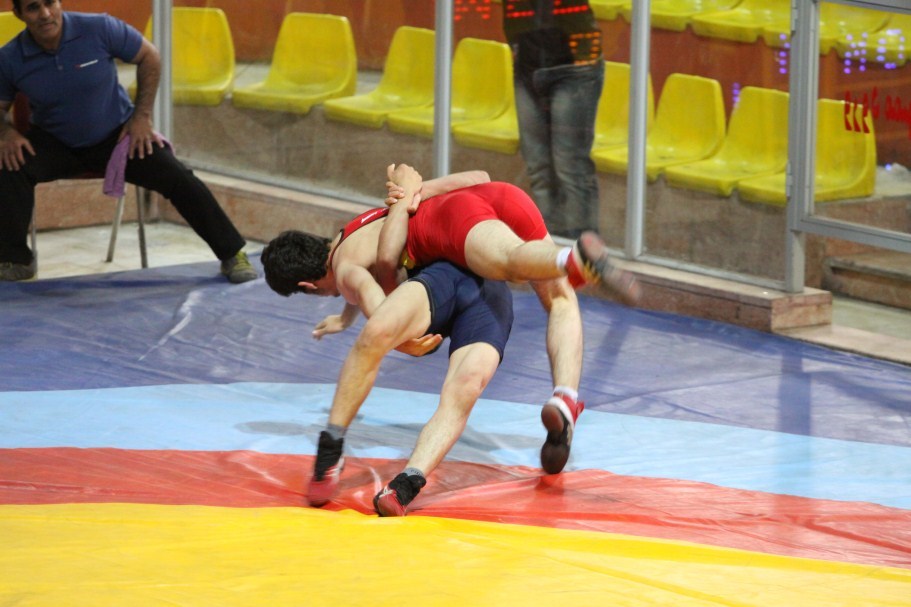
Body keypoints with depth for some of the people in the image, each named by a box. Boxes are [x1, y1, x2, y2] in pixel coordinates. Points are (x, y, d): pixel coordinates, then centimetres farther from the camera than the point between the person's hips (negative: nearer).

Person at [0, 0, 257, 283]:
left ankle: (233, 255, 0)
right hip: (55, 146, 1)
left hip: (116, 135, 0)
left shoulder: (99, 29, -18)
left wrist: (142, 116, -6)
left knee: (177, 178, -16)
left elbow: (149, 57, -3)